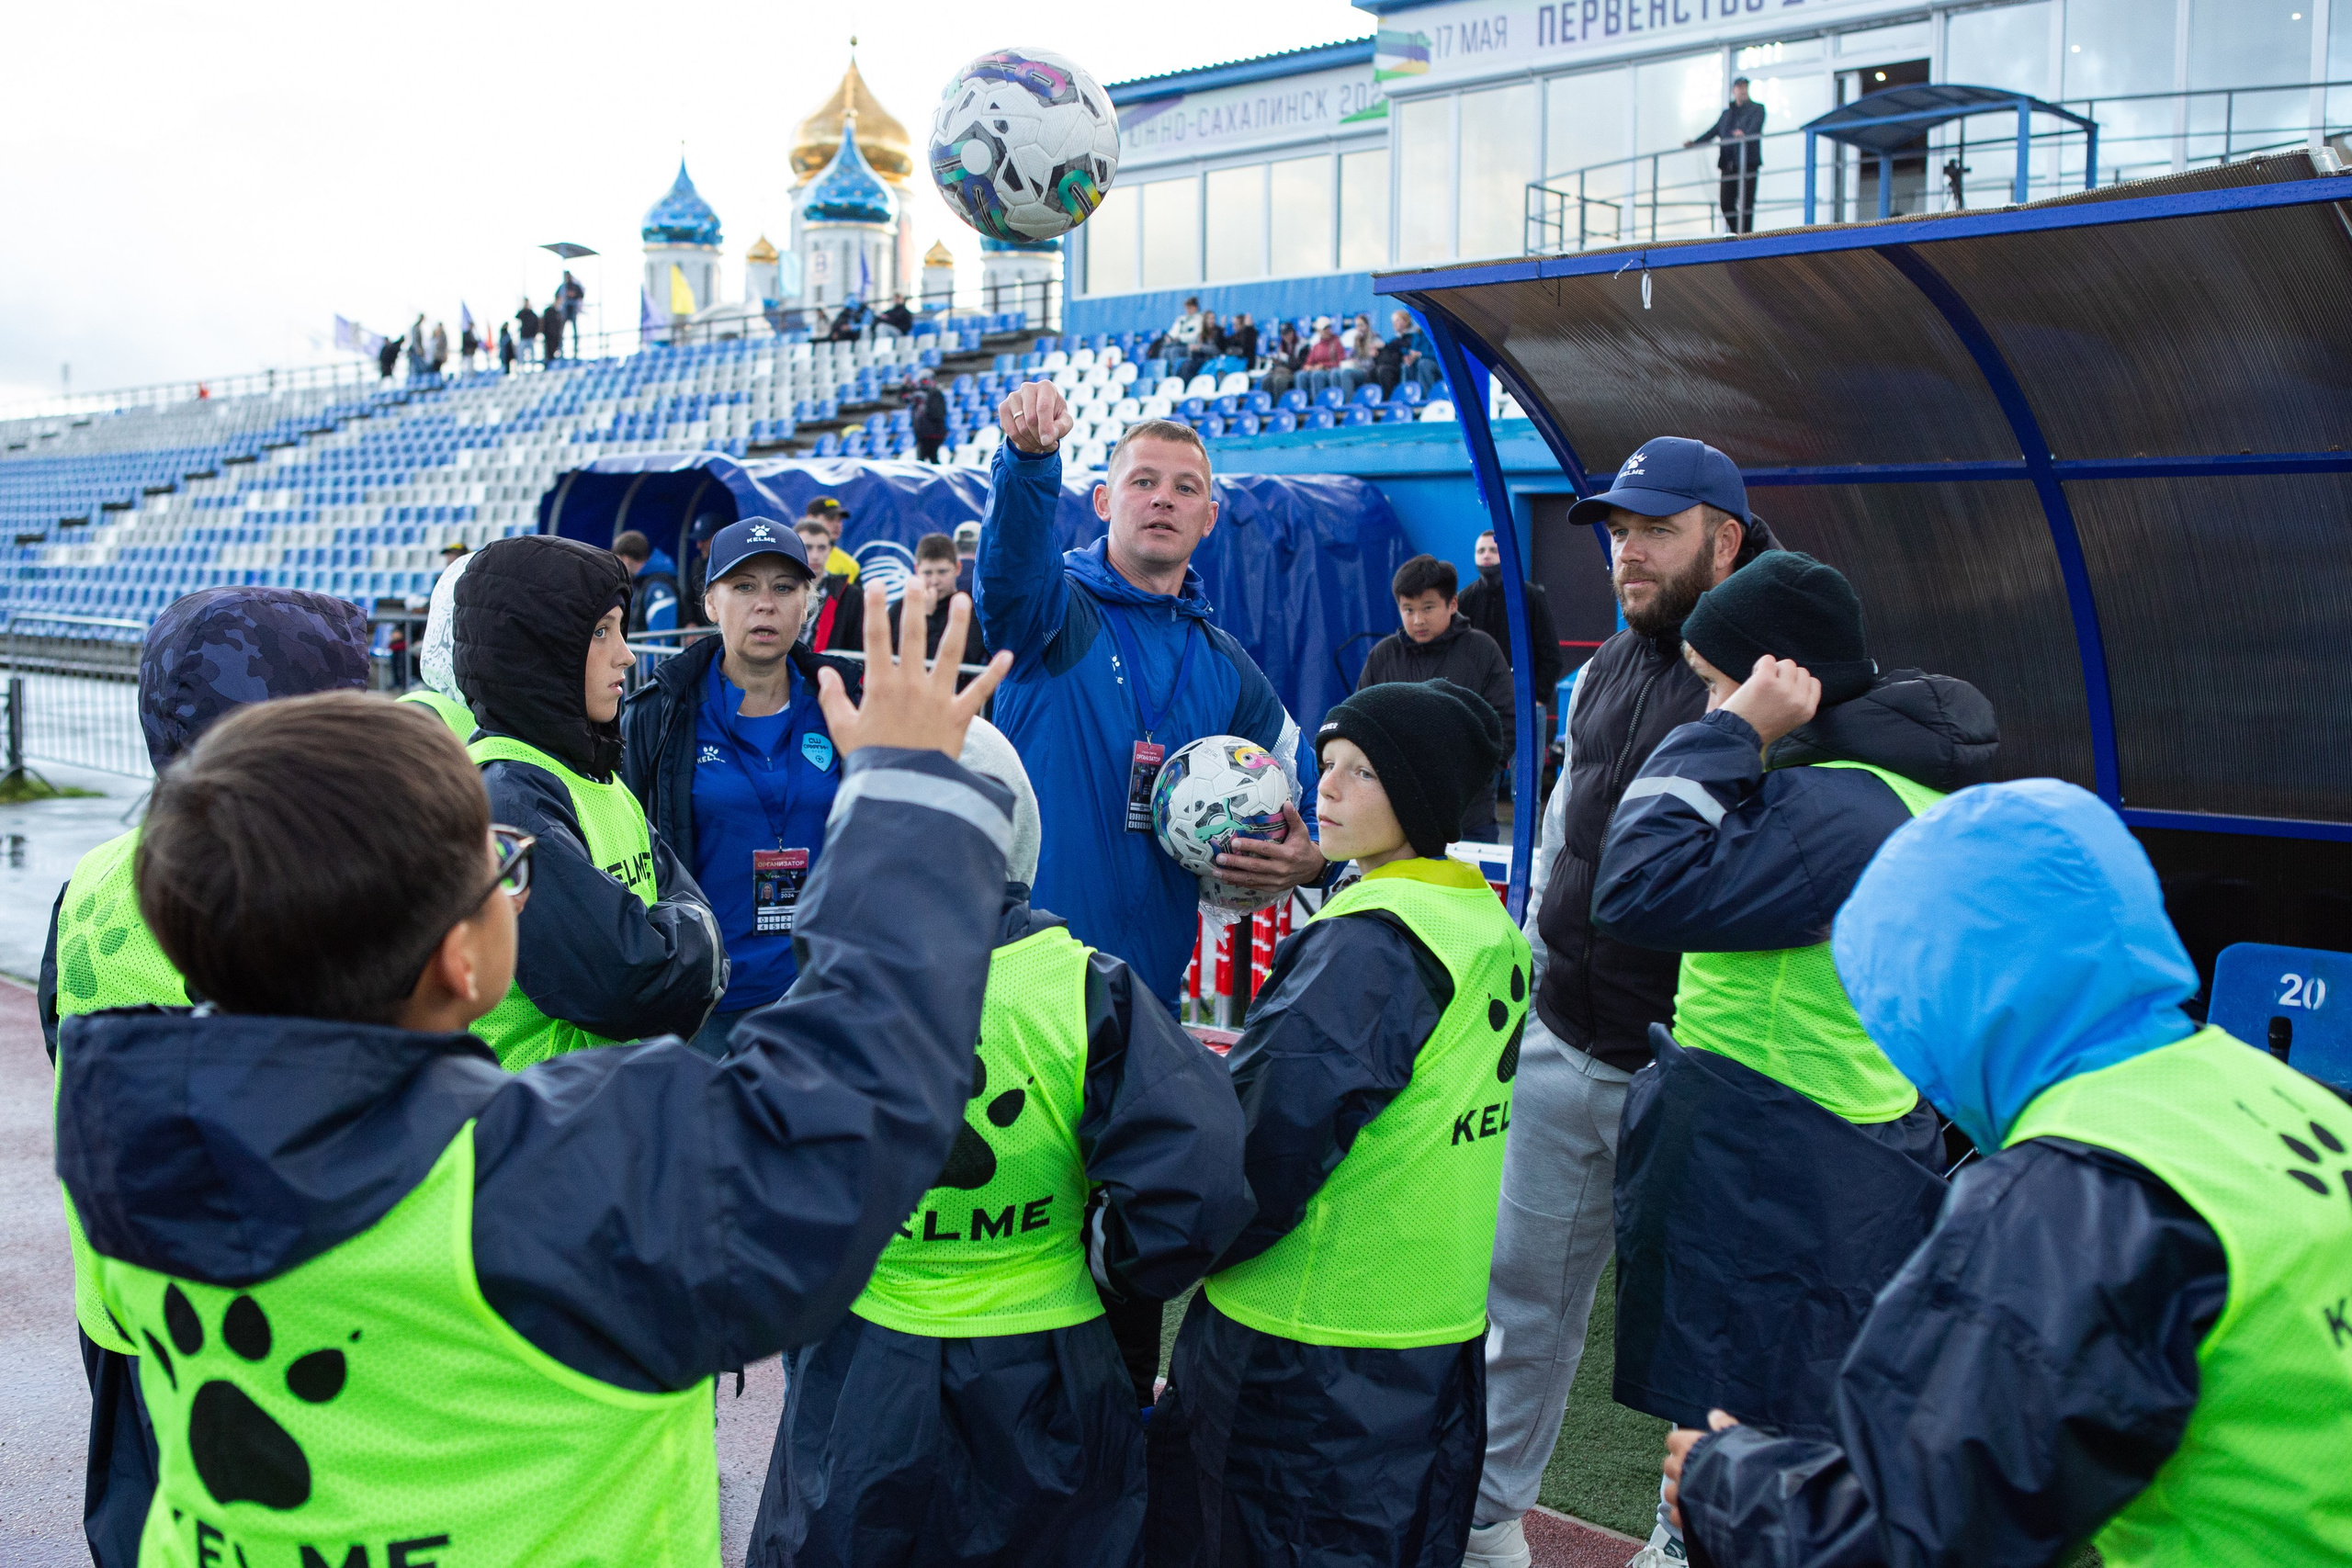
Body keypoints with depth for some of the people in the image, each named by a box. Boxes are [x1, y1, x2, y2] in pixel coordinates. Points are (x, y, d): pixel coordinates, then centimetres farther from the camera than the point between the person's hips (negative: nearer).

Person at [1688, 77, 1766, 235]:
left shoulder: (1757, 109, 9)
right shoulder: (1727, 112, 25)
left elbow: (1755, 126, -11)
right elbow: (1714, 130, 24)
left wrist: (1744, 133, -32)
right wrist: (1695, 142, 11)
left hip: (1748, 161, -5)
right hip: (1728, 163, 5)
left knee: (1746, 200, -9)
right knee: (1726, 201, -1)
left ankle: (1746, 231, -9)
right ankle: (1735, 232, 9)